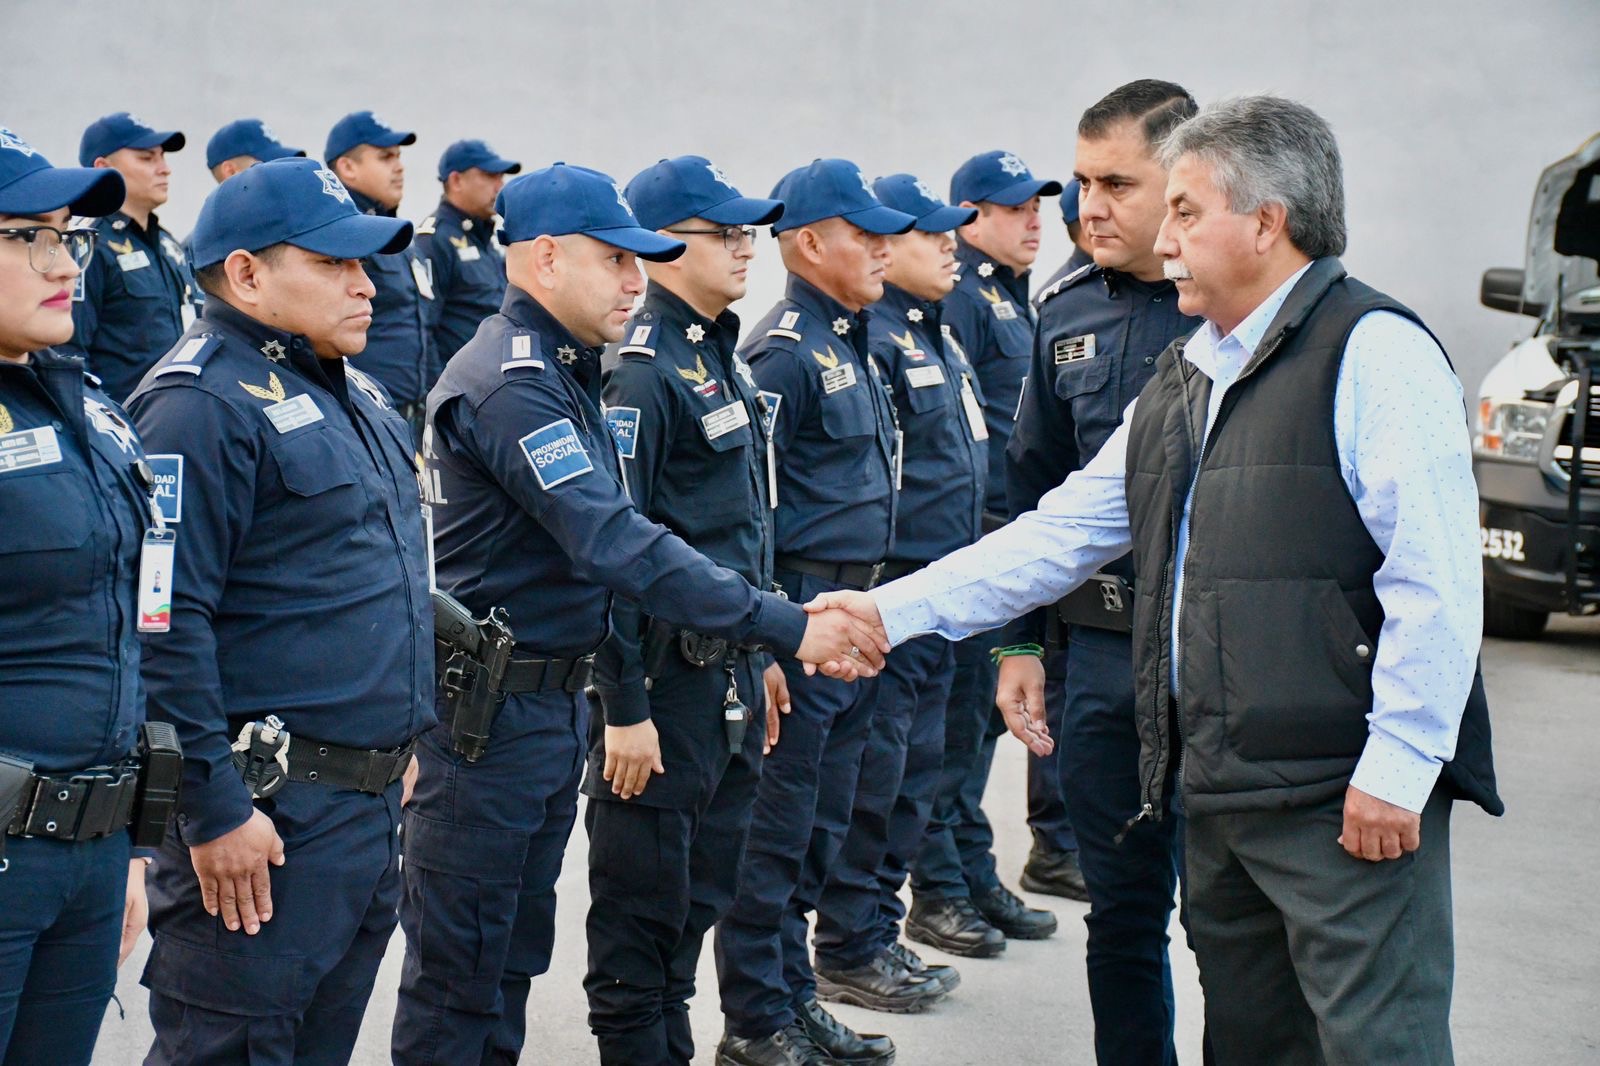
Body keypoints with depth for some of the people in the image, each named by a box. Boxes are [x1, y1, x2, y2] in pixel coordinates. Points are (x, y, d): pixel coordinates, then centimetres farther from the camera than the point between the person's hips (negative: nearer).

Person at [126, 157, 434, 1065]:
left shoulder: (349, 390, 15)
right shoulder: (205, 405, -16)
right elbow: (167, 625, -22)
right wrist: (215, 809, -22)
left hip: (374, 797, 9)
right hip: (270, 816, -9)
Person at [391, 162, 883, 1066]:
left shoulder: (563, 373, 13)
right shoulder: (510, 385, -20)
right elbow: (616, 544, -29)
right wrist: (784, 627, -30)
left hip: (554, 705, 10)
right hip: (489, 710, -10)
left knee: (514, 955, 17)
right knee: (459, 965, 0)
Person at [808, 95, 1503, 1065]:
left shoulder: (1372, 351, -9)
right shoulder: (1185, 381, 18)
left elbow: (1435, 578, -16)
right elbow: (1061, 533, 20)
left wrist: (1397, 768, -18)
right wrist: (894, 610, 15)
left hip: (1347, 800, -8)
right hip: (1215, 796, 8)